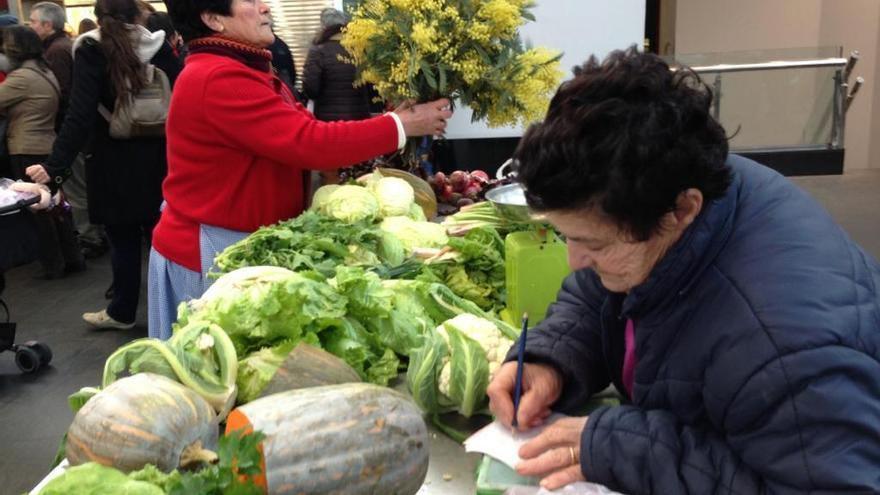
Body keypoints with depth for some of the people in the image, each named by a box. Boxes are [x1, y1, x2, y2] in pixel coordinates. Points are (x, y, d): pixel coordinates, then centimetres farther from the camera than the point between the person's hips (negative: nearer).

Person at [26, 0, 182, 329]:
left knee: (123, 239, 7)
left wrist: (56, 166, -16)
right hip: (157, 158, 3)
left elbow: (80, 115, -16)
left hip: (115, 164, -3)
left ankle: (122, 312, 20)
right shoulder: (158, 47, 2)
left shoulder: (91, 52, -7)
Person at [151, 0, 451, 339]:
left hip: (242, 242, 10)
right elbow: (309, 143, -27)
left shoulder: (236, 71, 11)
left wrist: (392, 119, -2)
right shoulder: (220, 79, -23)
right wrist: (401, 126, -19)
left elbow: (299, 131, 5)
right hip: (210, 252, -10)